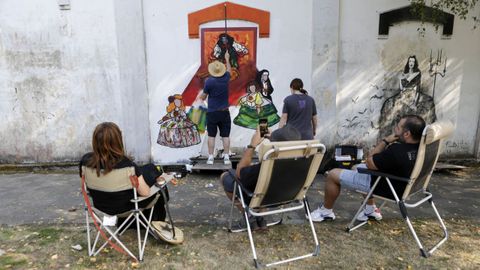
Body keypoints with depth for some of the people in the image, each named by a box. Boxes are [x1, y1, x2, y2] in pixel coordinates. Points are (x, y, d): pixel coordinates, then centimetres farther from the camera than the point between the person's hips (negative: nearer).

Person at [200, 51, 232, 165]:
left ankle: (210, 158, 8)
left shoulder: (209, 81, -11)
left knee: (211, 136, 6)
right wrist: (227, 59, 38)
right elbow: (229, 69, 22)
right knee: (225, 136, 6)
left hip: (212, 113, -2)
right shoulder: (226, 78, -2)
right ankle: (226, 157, 7)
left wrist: (201, 95, 22)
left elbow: (203, 97, -2)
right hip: (224, 112, 2)